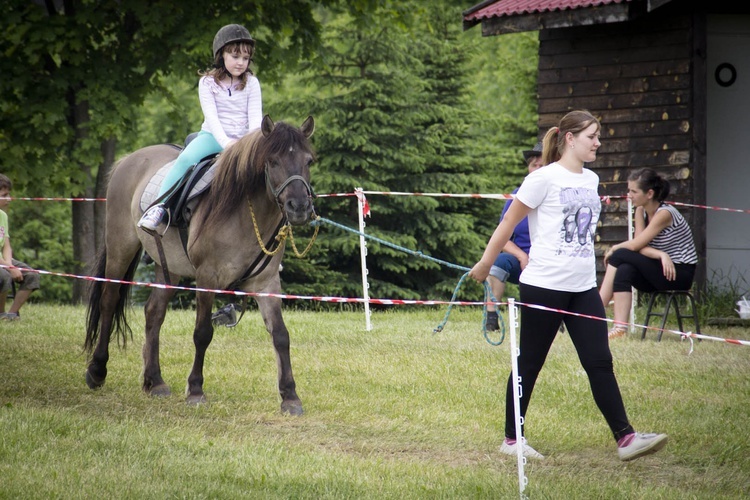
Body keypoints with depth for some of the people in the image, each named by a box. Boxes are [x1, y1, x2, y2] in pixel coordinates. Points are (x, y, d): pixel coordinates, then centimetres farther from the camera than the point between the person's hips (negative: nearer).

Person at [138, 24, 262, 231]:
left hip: (242, 140, 2)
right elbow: (211, 115, -11)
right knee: (186, 159, -29)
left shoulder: (251, 83, 5)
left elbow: (255, 115, -3)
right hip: (213, 136, -2)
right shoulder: (208, 82, 0)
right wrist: (225, 142, -27)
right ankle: (159, 207, -29)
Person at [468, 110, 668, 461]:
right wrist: (485, 264, 0)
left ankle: (625, 438, -2)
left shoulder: (590, 180, 11)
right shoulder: (545, 178, -9)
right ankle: (512, 439, 14)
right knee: (529, 364, 4)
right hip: (543, 286, -6)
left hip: (583, 288, 6)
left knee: (600, 362, 1)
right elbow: (508, 223, -4)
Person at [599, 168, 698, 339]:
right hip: (659, 272, 7)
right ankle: (620, 327, -31)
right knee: (624, 270, -23)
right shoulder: (641, 211, 5)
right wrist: (661, 255, -26)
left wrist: (614, 249, -2)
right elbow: (640, 247, -7)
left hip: (680, 274, -7)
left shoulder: (664, 214, -19)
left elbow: (635, 245, -21)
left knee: (619, 256, -19)